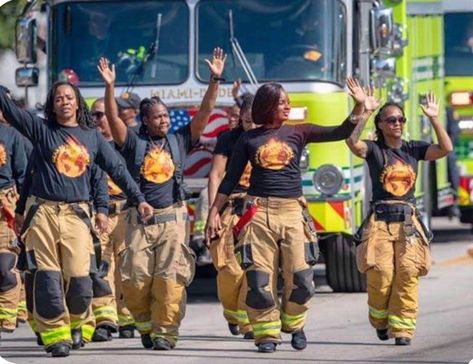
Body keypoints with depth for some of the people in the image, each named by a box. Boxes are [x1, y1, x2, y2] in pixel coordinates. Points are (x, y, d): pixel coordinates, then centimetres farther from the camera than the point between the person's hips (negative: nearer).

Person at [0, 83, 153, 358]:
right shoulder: (41, 129, 9)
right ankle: (55, 334, 0)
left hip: (77, 214, 1)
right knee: (47, 277, -6)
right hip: (45, 213, -1)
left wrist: (139, 199, 9)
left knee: (78, 276, -7)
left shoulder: (92, 137, 14)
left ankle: (79, 325, 17)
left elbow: (117, 169, 15)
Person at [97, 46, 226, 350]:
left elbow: (205, 112, 6)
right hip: (140, 219, 0)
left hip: (173, 219, 0)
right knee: (136, 278, -5)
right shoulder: (134, 143, 6)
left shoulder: (180, 141, 10)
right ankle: (146, 324, 16)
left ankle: (165, 331, -3)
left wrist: (215, 80, -4)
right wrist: (110, 86, -18)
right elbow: (113, 117, -6)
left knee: (170, 277, -8)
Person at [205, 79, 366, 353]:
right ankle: (267, 333, 5)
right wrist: (214, 213, 6)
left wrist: (360, 106, -8)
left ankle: (293, 324, 18)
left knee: (300, 278, -5)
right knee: (259, 278, -5)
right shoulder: (248, 139, 8)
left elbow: (342, 132, 5)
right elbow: (230, 179, 11)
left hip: (292, 211, 1)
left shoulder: (298, 133, 9)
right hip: (259, 213, -1)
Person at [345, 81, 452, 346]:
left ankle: (402, 328, -7)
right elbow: (353, 143, -18)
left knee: (408, 273, -11)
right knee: (381, 274, -13)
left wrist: (434, 118, -3)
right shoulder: (374, 150, 3)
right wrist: (365, 112, -22)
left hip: (409, 221, 2)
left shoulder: (413, 149, 12)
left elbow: (446, 148, 0)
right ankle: (380, 320, 13)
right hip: (380, 221, -2)